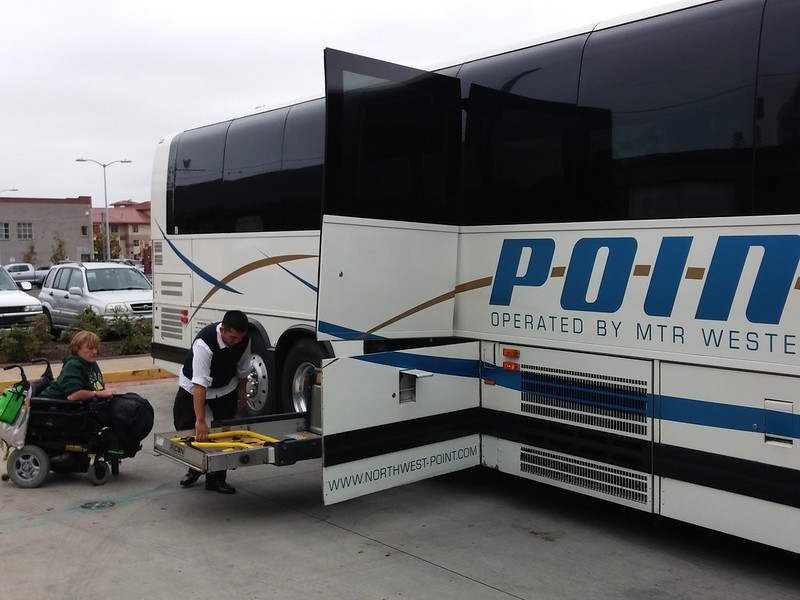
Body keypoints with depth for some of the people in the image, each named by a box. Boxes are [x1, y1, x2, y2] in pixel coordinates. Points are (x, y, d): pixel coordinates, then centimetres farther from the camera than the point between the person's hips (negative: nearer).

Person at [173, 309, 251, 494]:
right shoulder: (204, 342, -40)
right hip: (193, 386, -3)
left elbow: (242, 367, -1)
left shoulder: (244, 339, -23)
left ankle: (216, 478, 6)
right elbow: (200, 384, -46)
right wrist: (200, 420, -50)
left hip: (225, 388, 3)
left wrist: (243, 391, 10)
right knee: (184, 427, 3)